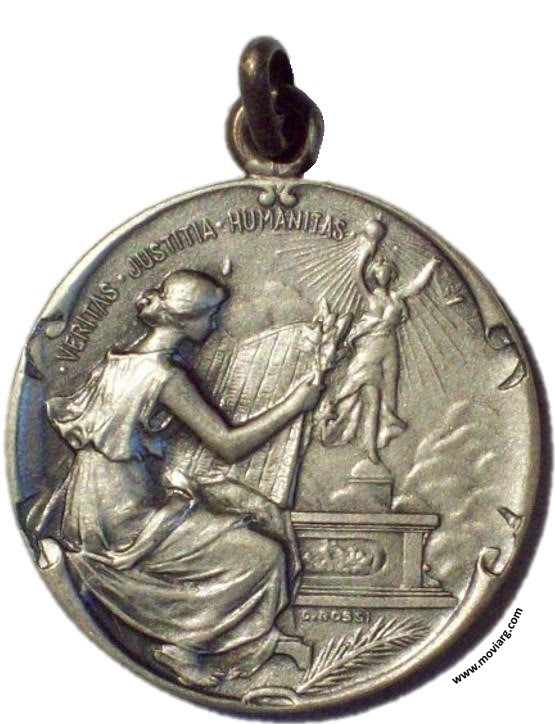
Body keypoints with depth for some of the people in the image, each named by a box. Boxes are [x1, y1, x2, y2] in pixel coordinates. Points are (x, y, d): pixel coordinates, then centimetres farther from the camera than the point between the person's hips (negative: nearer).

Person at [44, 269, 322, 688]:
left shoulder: (122, 358, 8)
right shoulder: (164, 374, -17)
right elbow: (229, 445, -18)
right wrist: (295, 404, -9)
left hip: (93, 509, 9)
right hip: (124, 515, -9)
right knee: (261, 556, -6)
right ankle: (186, 650, 5)